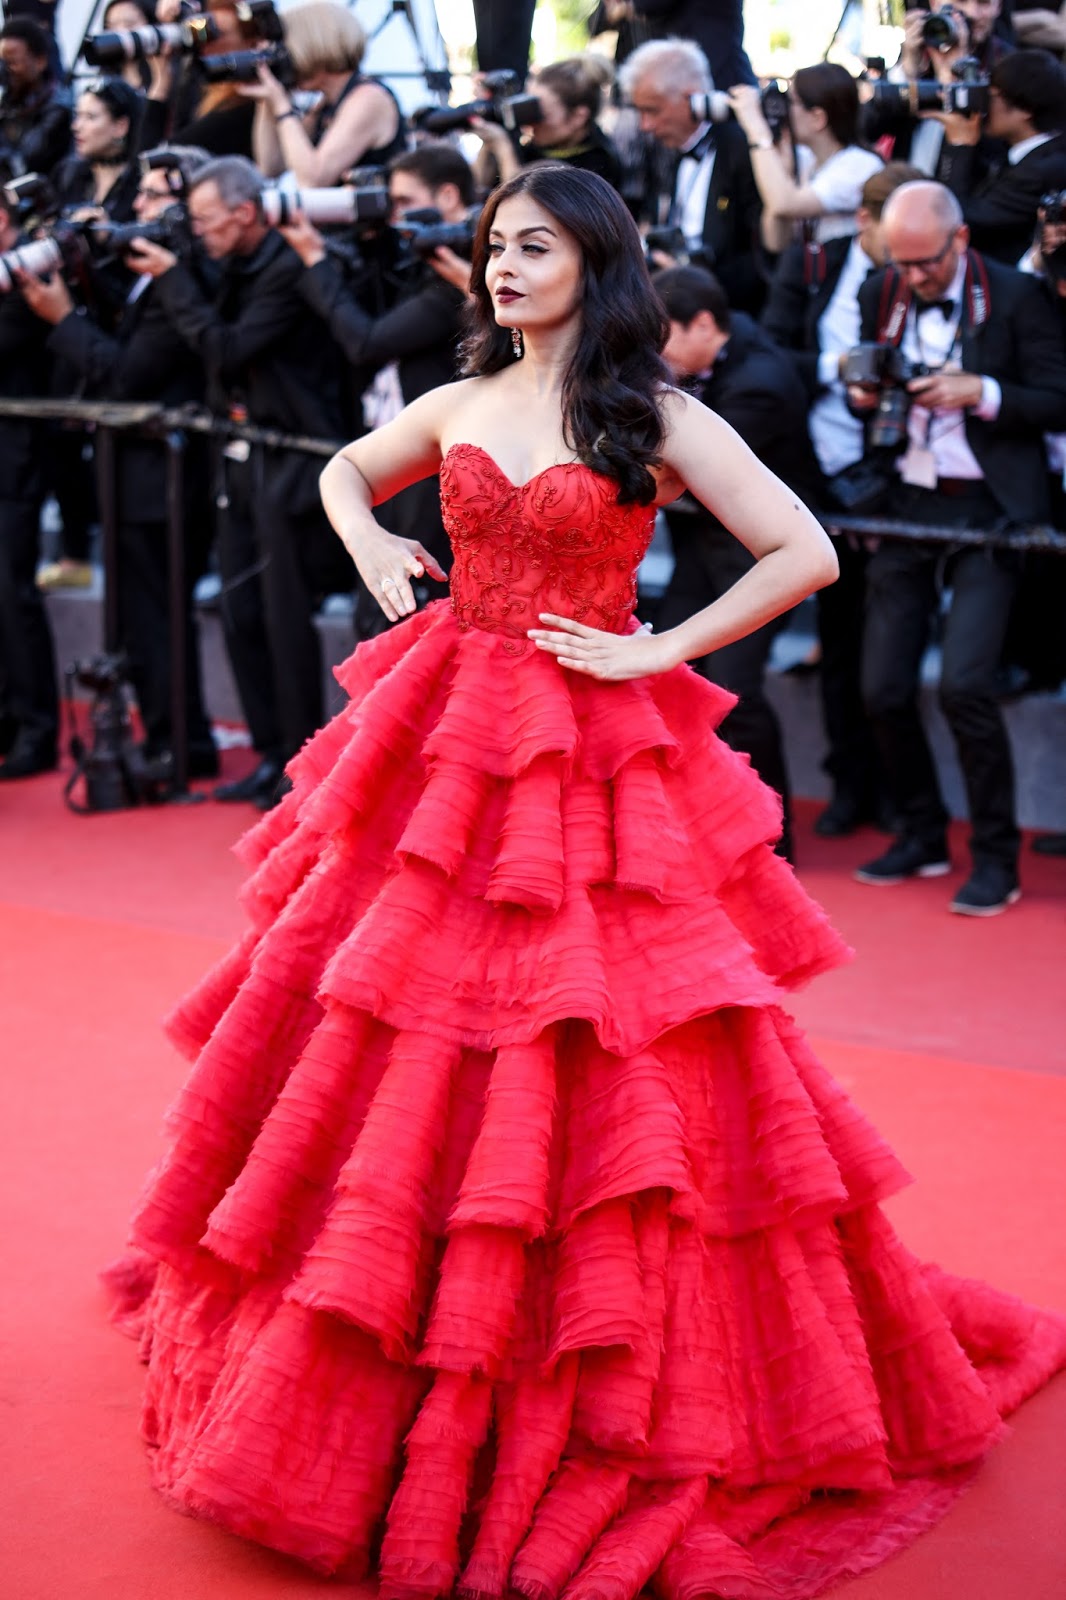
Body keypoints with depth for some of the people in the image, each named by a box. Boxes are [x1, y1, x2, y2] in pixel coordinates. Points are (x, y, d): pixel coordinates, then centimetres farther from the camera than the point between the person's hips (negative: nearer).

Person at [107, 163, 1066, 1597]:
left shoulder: (656, 418, -5)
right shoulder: (457, 407, 9)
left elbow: (805, 554, -9)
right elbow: (345, 472, 28)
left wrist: (654, 654, -11)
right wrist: (372, 551, 8)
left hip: (589, 764, -4)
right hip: (444, 746, 5)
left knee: (582, 1075, -2)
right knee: (395, 1047, 9)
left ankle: (605, 1398, 14)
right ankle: (358, 1351, 27)